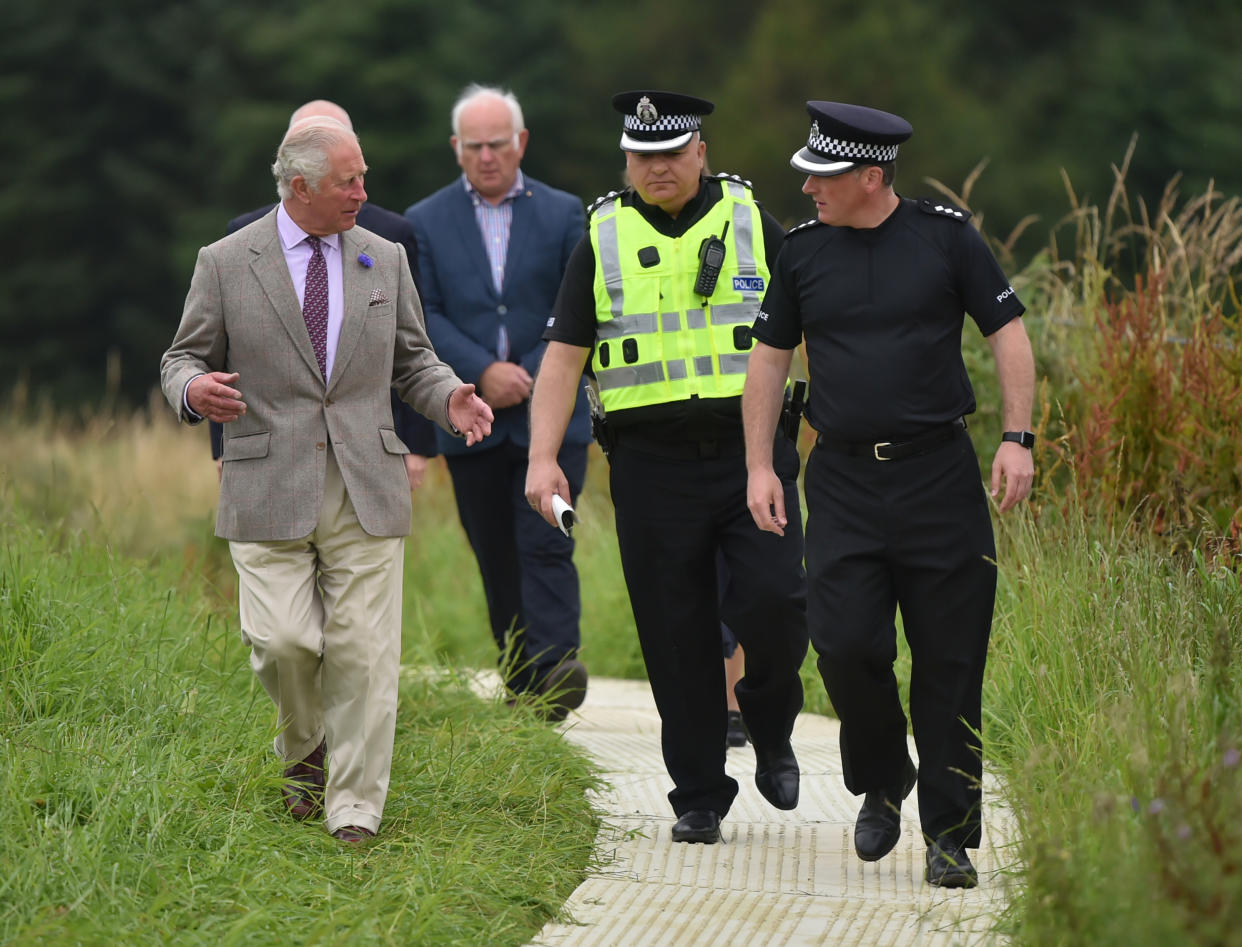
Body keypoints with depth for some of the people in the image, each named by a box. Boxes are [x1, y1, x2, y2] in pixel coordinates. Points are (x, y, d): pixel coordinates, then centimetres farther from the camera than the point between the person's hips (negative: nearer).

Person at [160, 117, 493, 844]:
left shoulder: (385, 260, 12)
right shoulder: (227, 263, 4)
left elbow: (412, 360, 18)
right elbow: (185, 358, 8)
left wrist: (450, 398, -3)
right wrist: (193, 389, -17)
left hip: (367, 489, 2)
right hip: (269, 490, -2)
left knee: (363, 653, -4)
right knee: (283, 641, -10)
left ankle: (355, 812, 3)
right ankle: (305, 752, 21)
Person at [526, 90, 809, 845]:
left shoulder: (750, 220, 7)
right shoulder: (604, 238, 7)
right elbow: (563, 356, 5)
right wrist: (543, 458, -5)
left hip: (752, 446, 0)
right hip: (653, 462, 1)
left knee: (774, 599, -15)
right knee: (677, 636, 0)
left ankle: (771, 732, 13)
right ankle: (699, 797, 10)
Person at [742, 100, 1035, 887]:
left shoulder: (945, 234, -1)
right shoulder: (803, 249, 6)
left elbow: (1008, 333, 3)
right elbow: (770, 356, 13)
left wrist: (1018, 438, -7)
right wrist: (759, 465, 7)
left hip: (942, 476, -2)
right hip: (844, 482, 2)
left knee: (950, 660, -1)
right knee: (846, 645, -9)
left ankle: (951, 835, 7)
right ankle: (883, 783, 18)